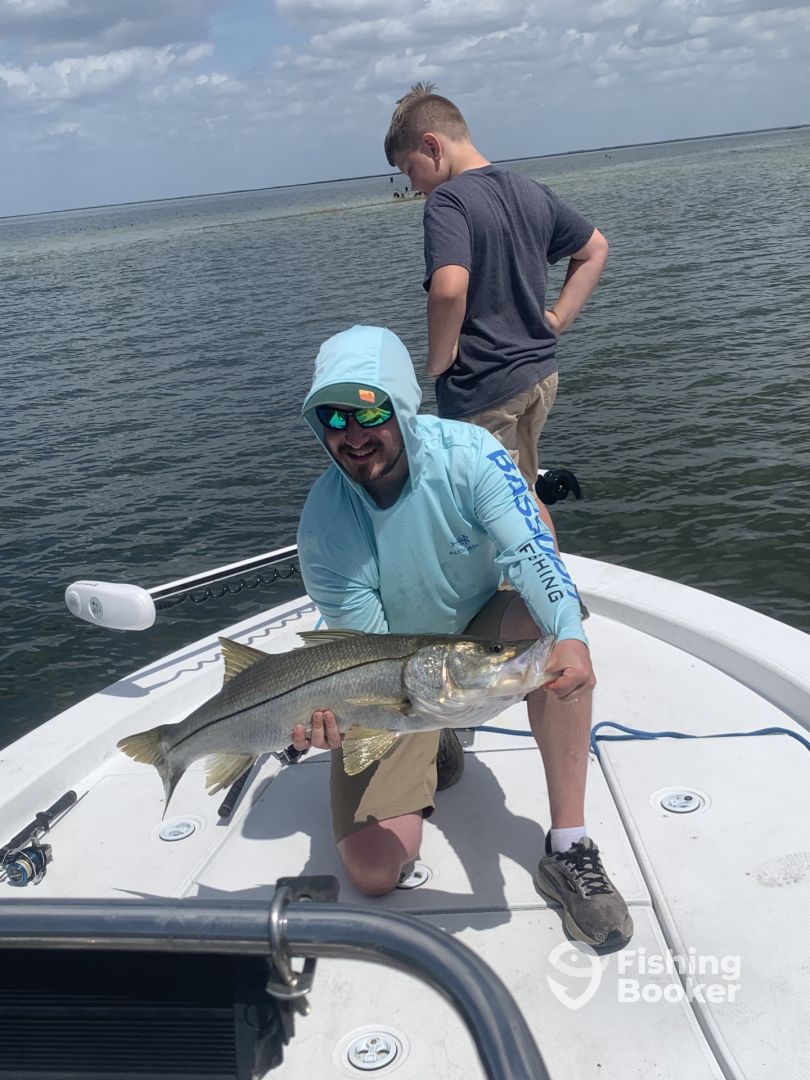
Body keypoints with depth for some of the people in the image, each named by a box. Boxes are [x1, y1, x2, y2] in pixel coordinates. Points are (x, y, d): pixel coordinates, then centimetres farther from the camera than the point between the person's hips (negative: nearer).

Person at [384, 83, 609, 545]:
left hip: (482, 390, -8)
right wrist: (558, 320, 13)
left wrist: (438, 361, -18)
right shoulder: (532, 191, 8)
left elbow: (449, 288, -33)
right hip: (541, 374, 8)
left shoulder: (447, 200, -16)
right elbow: (595, 248, 20)